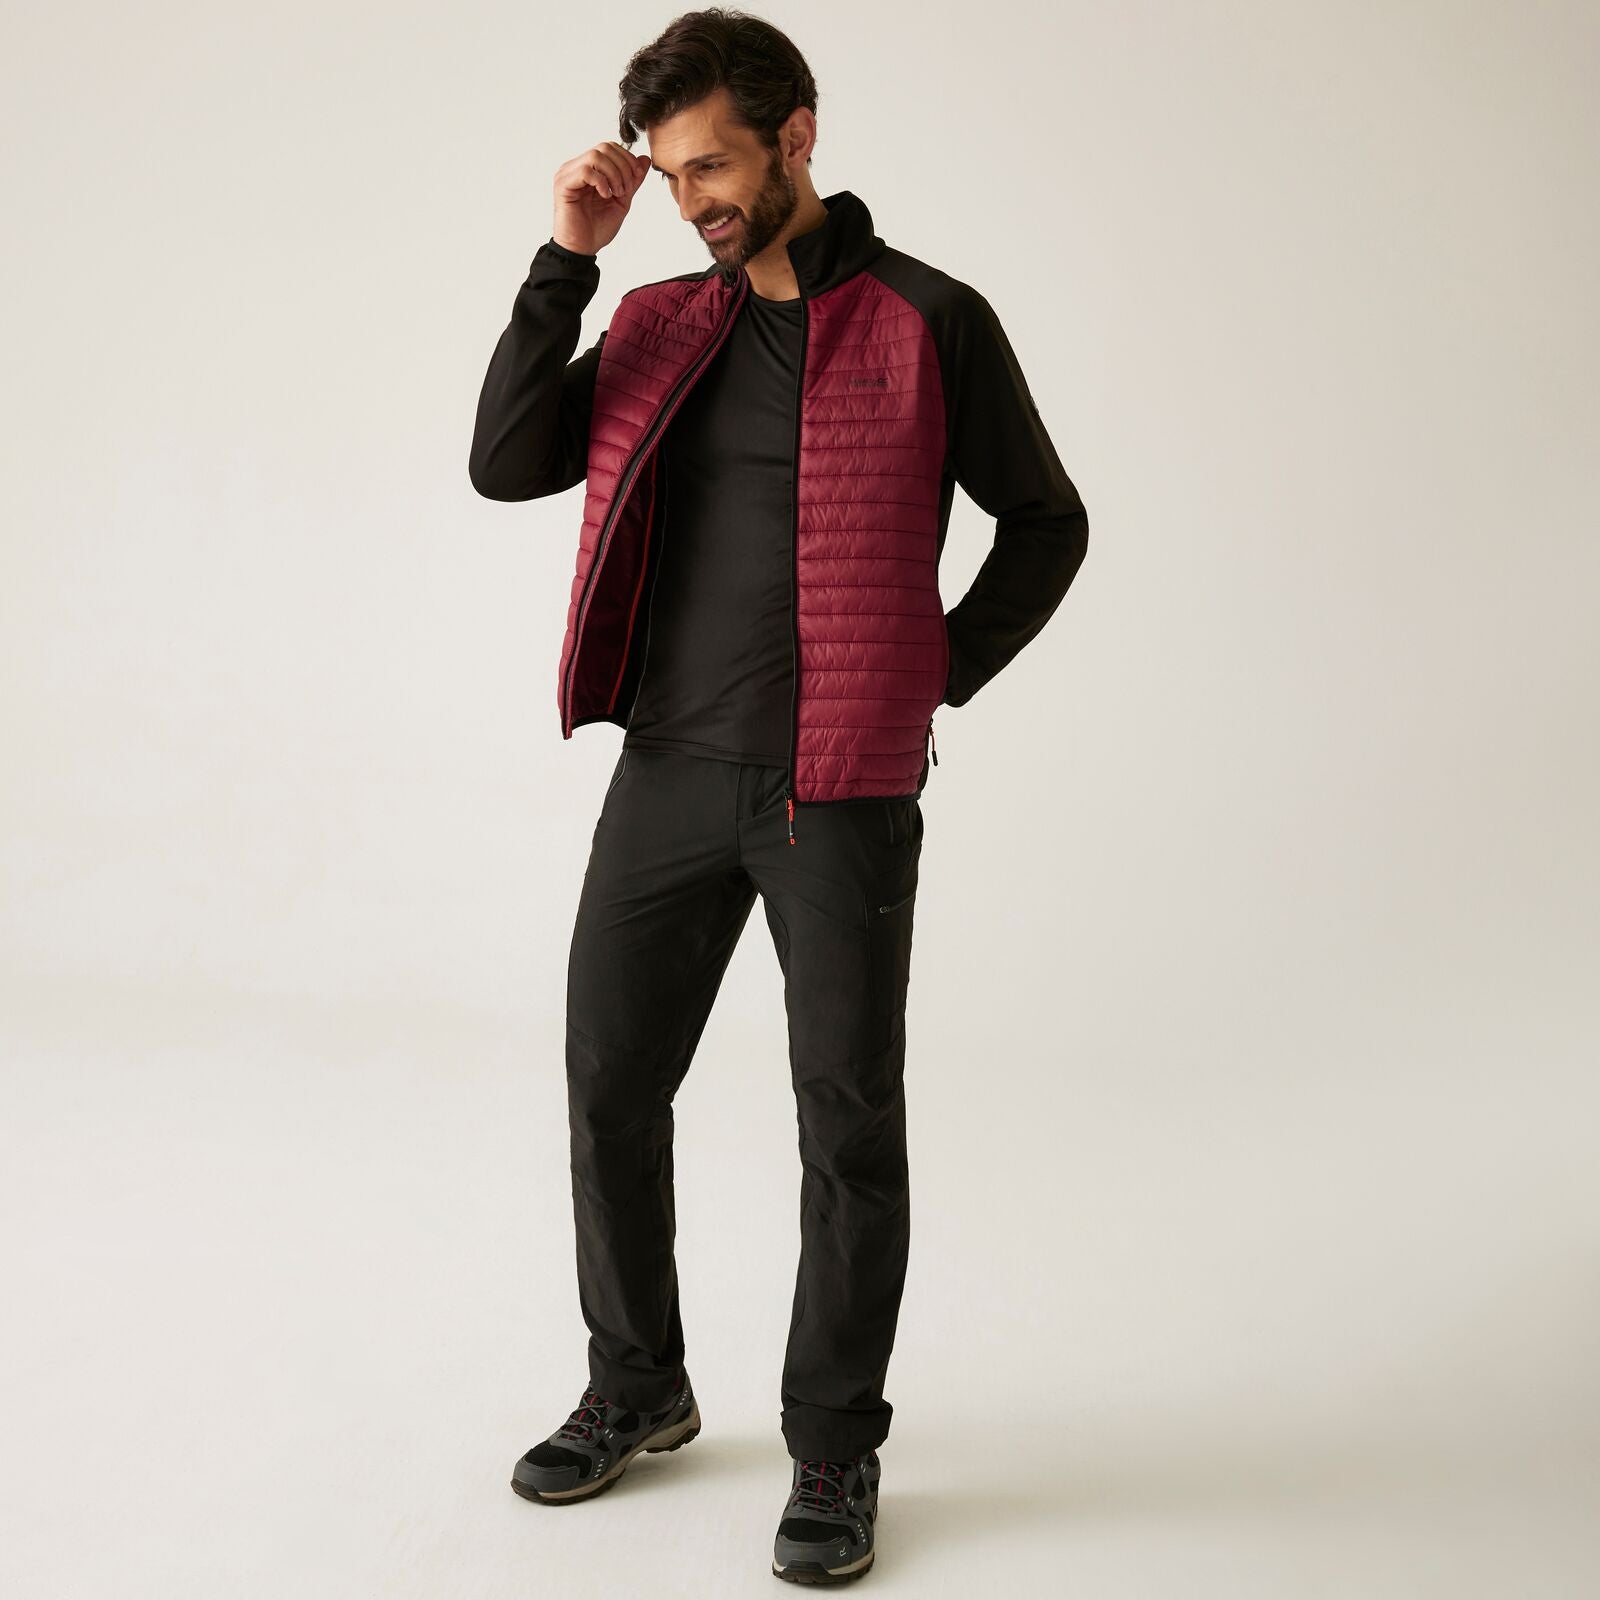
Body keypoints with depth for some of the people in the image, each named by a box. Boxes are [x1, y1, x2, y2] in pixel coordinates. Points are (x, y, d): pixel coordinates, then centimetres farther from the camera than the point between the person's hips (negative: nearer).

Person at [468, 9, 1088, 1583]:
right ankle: (636, 1390, 33)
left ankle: (835, 1454, 22)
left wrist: (937, 676, -1)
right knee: (608, 1087, 11)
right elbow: (505, 464, 2)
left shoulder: (929, 320, -1)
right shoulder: (660, 322, 12)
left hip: (841, 795, -4)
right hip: (668, 773, 5)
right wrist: (565, 260, -2)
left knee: (848, 1127, 3)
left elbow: (1045, 523, 6)